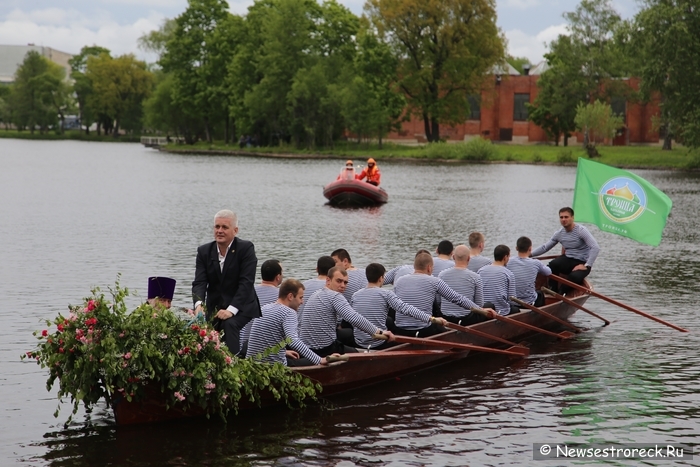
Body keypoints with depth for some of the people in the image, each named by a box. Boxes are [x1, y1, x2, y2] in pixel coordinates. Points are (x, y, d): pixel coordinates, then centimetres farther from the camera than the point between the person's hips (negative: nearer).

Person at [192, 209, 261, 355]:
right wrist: (198, 304, -27)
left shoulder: (246, 248, -8)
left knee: (229, 324, -33)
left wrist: (231, 310, -26)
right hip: (214, 309, 4)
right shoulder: (204, 251, 5)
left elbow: (246, 282, -15)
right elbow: (199, 282, -5)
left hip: (241, 309, -4)